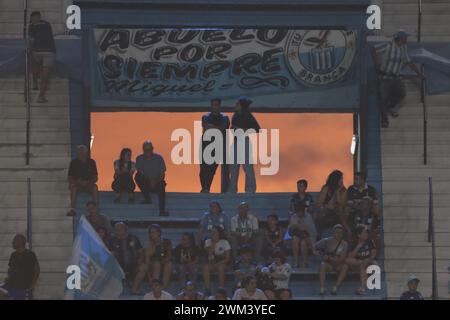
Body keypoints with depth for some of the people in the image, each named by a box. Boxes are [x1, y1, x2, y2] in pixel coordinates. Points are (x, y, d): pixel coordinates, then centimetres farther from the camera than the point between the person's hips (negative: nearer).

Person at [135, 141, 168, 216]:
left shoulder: (158, 158, -2)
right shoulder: (139, 159, 0)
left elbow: (162, 174, -4)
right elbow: (140, 173, -8)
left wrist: (156, 181, -22)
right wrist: (150, 181, -23)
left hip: (157, 181, -2)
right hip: (145, 182, 2)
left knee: (161, 185, -36)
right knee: (137, 177, -28)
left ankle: (162, 211, -42)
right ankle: (147, 197, -15)